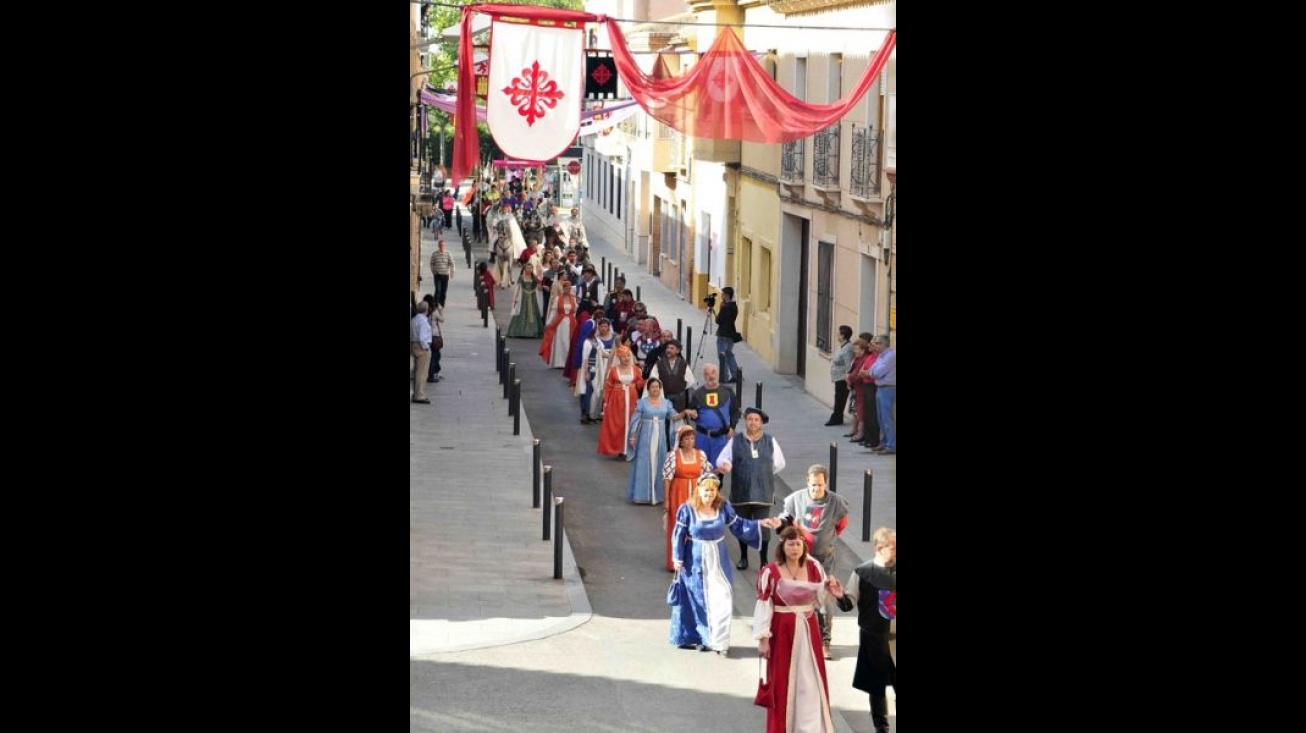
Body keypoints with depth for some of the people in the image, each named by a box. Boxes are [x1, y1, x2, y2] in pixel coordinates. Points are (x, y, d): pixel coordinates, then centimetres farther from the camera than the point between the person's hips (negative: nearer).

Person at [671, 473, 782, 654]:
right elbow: (678, 534, -4)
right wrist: (677, 558, -6)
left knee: (721, 599, -3)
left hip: (718, 562, 2)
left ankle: (719, 641, 5)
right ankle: (693, 638, 19)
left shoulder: (724, 508, -2)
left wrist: (760, 524, -2)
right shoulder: (687, 509, -9)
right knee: (696, 600, 5)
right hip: (695, 562, -2)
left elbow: (738, 525, 8)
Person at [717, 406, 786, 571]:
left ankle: (763, 560, 7)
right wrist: (725, 465, -25)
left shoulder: (770, 442, 6)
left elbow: (779, 464, 16)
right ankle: (743, 557, 27)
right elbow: (722, 459, -3)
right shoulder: (735, 441, 3)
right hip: (741, 493, 1)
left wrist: (763, 473, 10)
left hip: (763, 493, -1)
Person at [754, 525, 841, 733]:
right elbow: (763, 606, -9)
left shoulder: (813, 568, -1)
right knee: (782, 680, 5)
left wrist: (827, 587, -15)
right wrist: (762, 638, -11)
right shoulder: (770, 572, -11)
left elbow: (819, 600, 6)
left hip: (807, 630, 3)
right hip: (782, 630, -3)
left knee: (810, 680, 5)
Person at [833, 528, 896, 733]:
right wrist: (841, 596, -25)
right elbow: (849, 604, -5)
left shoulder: (894, 571, -2)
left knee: (895, 684, 3)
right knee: (877, 687, 10)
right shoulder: (863, 573, -9)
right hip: (875, 639, -2)